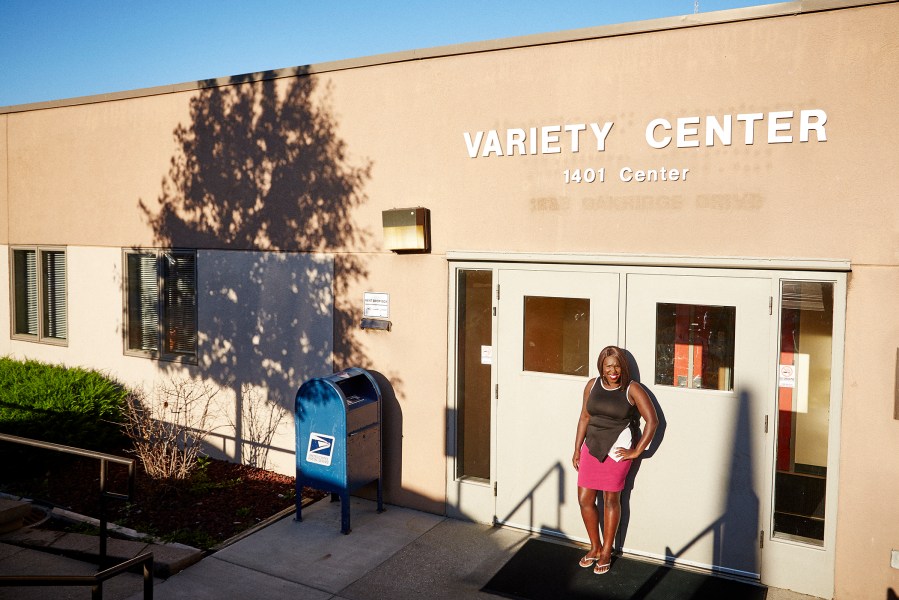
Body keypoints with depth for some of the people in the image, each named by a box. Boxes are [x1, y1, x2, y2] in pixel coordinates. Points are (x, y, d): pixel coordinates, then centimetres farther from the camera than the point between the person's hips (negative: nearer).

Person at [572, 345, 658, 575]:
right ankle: (595, 547, 27)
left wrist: (636, 451, -9)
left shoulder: (632, 389, -9)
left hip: (616, 450, -4)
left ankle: (606, 553, 22)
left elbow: (652, 420, -9)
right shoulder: (592, 385, 4)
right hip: (591, 448, 4)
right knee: (585, 499, 6)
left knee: (611, 500, 6)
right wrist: (577, 449, 10)